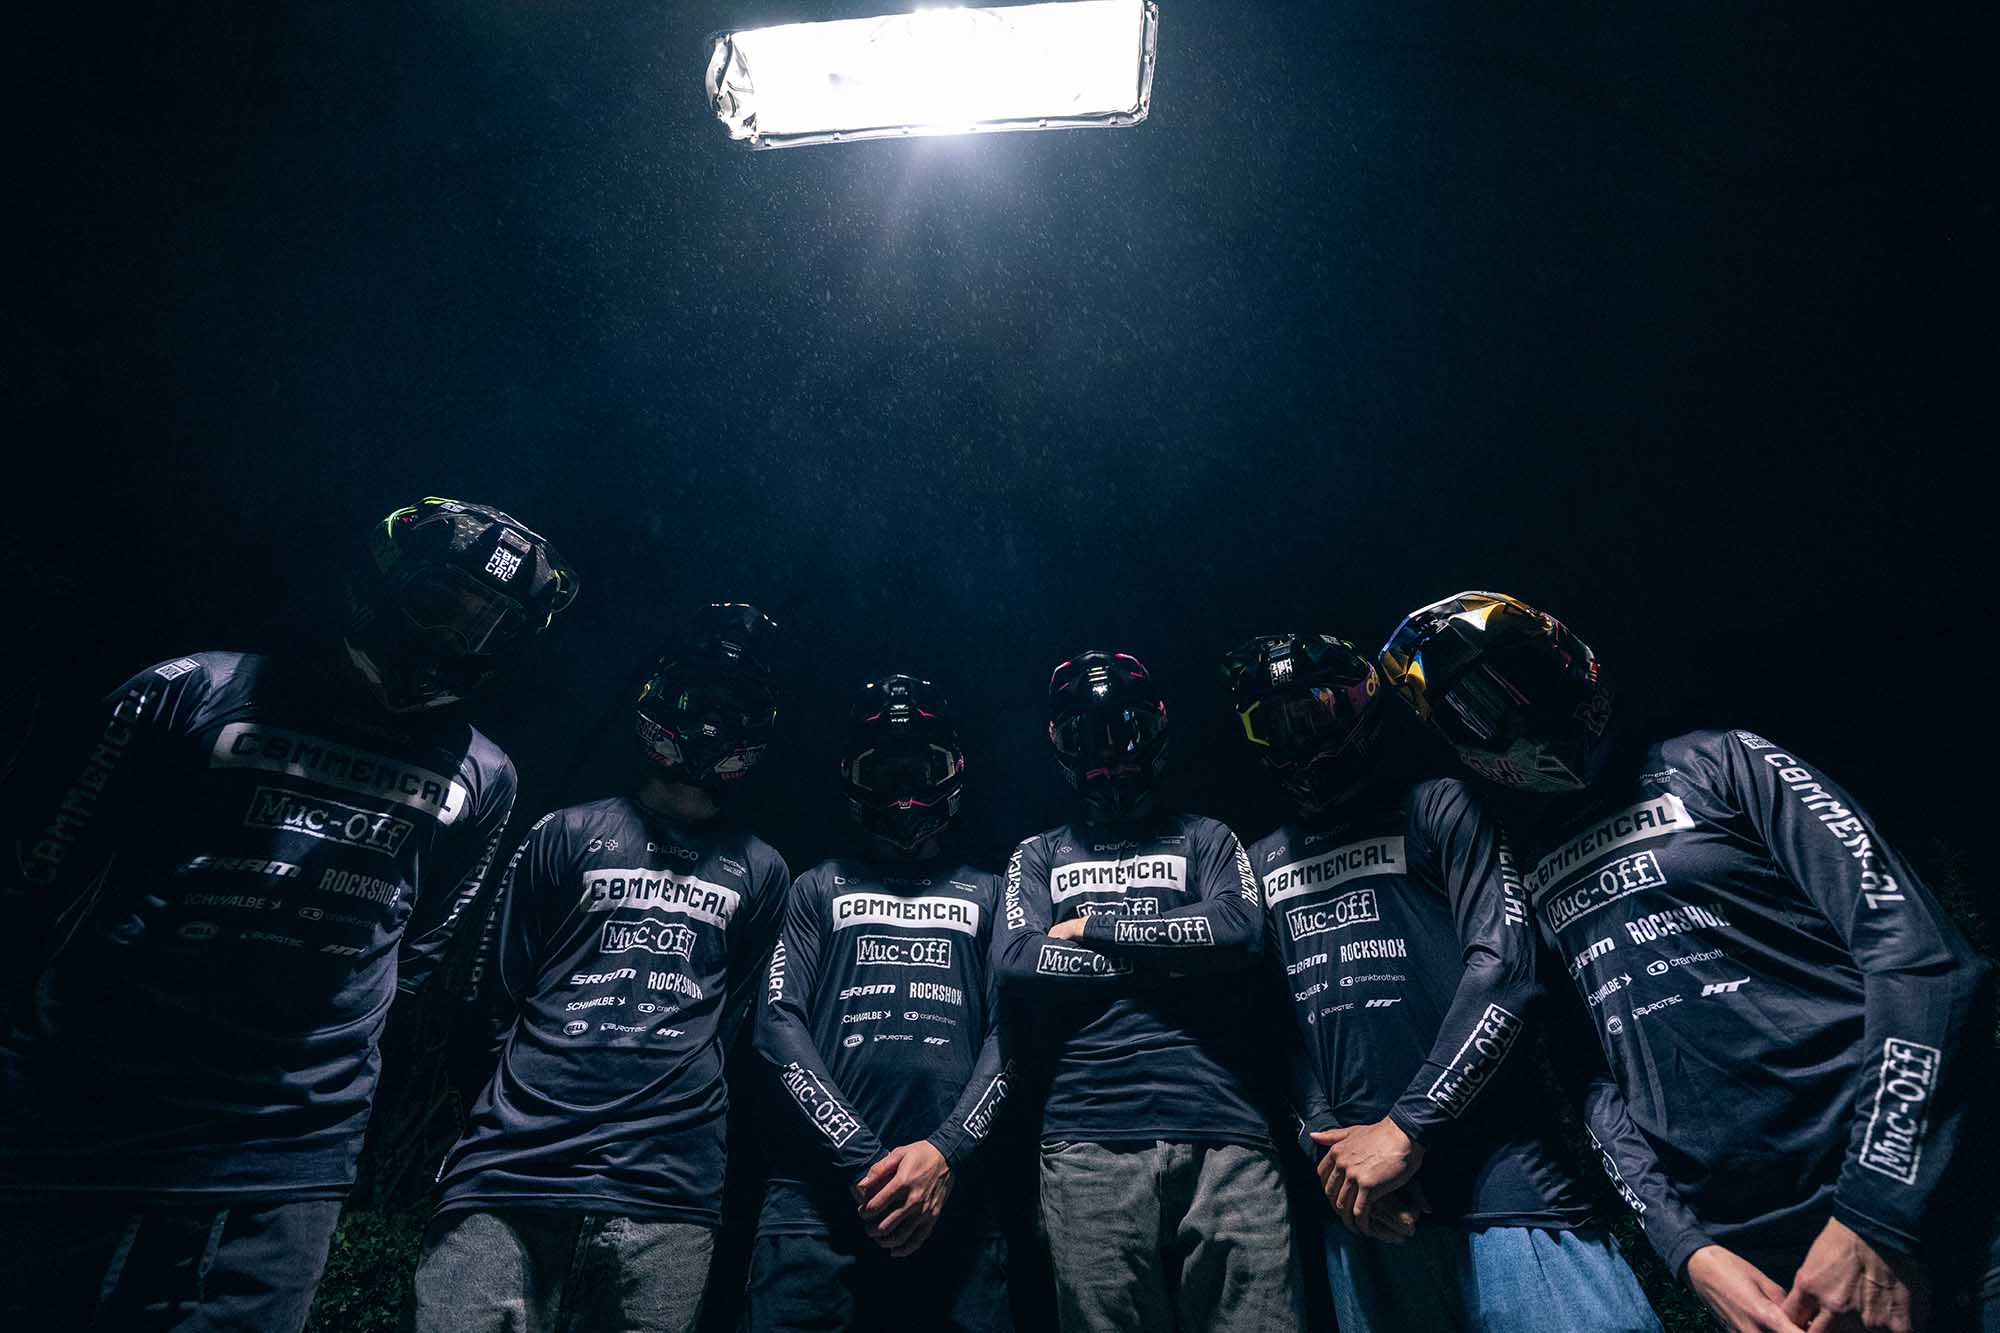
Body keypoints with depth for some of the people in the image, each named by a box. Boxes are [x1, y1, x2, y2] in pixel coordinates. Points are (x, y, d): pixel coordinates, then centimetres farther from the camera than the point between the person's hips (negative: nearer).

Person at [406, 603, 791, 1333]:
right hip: (514, 1172, 0)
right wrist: (530, 1092, 7)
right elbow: (500, 985, 13)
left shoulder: (760, 871, 11)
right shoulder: (569, 833, 10)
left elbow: (736, 1019, 14)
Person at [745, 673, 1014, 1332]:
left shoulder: (987, 894, 15)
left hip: (953, 1200, 1)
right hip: (817, 1198, 0)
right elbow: (780, 1025, 2)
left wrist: (946, 1151, -11)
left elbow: (1008, 1034, 5)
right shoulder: (820, 888, 14)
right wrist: (861, 1160, -9)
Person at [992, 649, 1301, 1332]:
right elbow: (1015, 966, -1)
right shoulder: (1038, 857, 17)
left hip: (1223, 1131, 0)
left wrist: (1092, 928, 0)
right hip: (1090, 1142, 1)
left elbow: (1240, 932, -4)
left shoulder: (1205, 838, 16)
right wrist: (1170, 956, -2)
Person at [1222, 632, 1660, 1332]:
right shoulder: (1262, 863, 15)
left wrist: (1407, 1129, -12)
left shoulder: (1435, 810, 3)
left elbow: (1503, 968, -8)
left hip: (1494, 1166, -3)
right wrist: (1326, 1138, -2)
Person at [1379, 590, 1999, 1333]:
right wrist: (1688, 1248, -8)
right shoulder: (1511, 879, 9)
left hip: (1909, 1207, -3)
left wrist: (1877, 1219, -15)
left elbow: (1919, 956, -8)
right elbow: (1591, 1079, 7)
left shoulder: (1715, 767, 0)